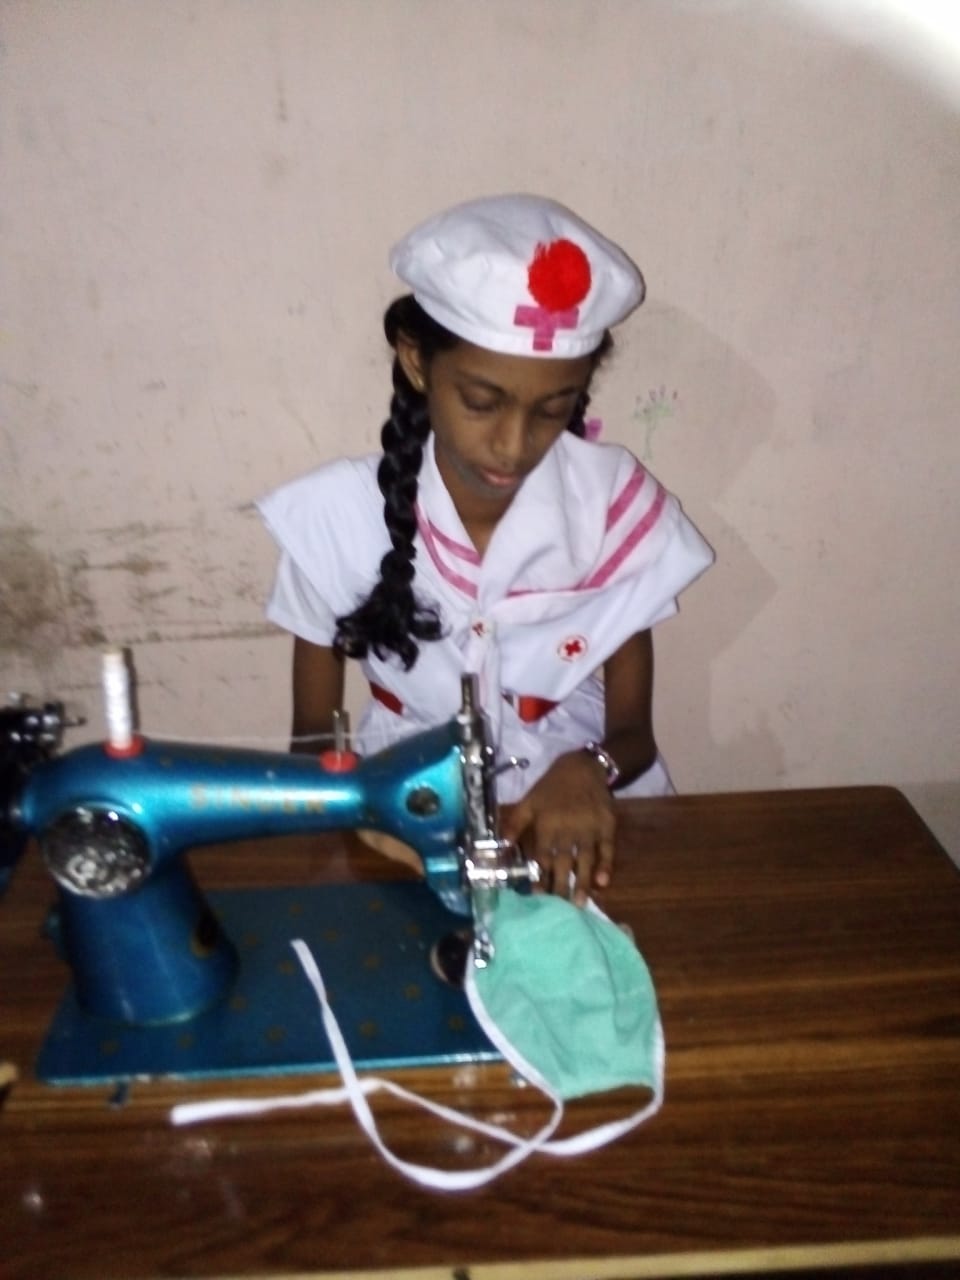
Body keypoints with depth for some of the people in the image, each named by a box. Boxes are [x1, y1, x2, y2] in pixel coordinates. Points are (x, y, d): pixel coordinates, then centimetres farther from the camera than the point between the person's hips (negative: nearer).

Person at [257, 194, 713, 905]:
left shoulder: (618, 505, -13)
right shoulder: (339, 516, -16)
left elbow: (633, 732, -3)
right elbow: (313, 740, -4)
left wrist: (589, 770, -25)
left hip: (577, 819, 1)